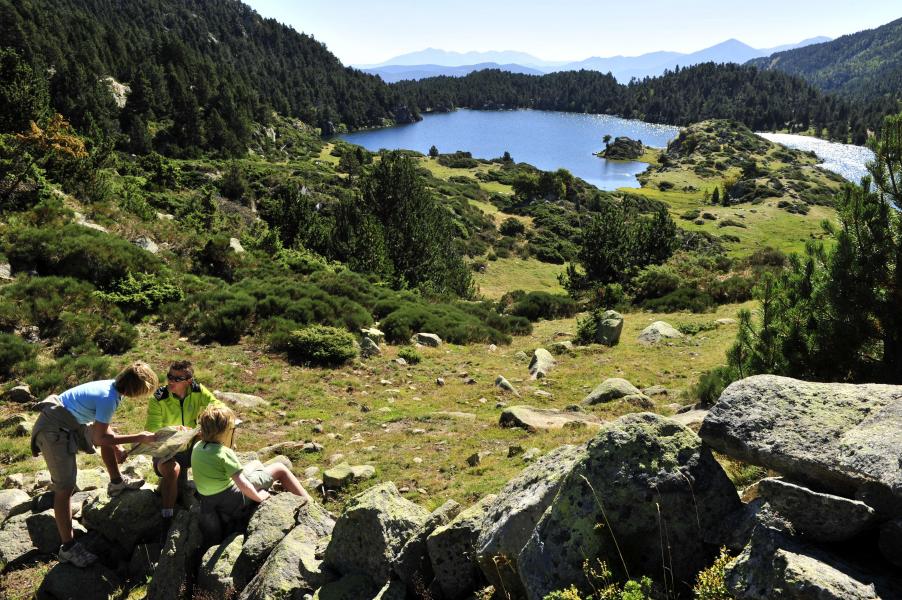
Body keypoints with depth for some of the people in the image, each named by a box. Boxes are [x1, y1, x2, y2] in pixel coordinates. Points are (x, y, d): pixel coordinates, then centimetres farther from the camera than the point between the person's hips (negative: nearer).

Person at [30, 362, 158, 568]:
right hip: (54, 432, -10)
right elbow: (100, 438, -17)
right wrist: (138, 438, -14)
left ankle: (116, 483, 40)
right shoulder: (108, 398, -25)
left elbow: (101, 426, 16)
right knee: (65, 488, -7)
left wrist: (117, 446, 10)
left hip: (68, 421, 10)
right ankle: (68, 548, -1)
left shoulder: (111, 386, 1)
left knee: (108, 434, 22)